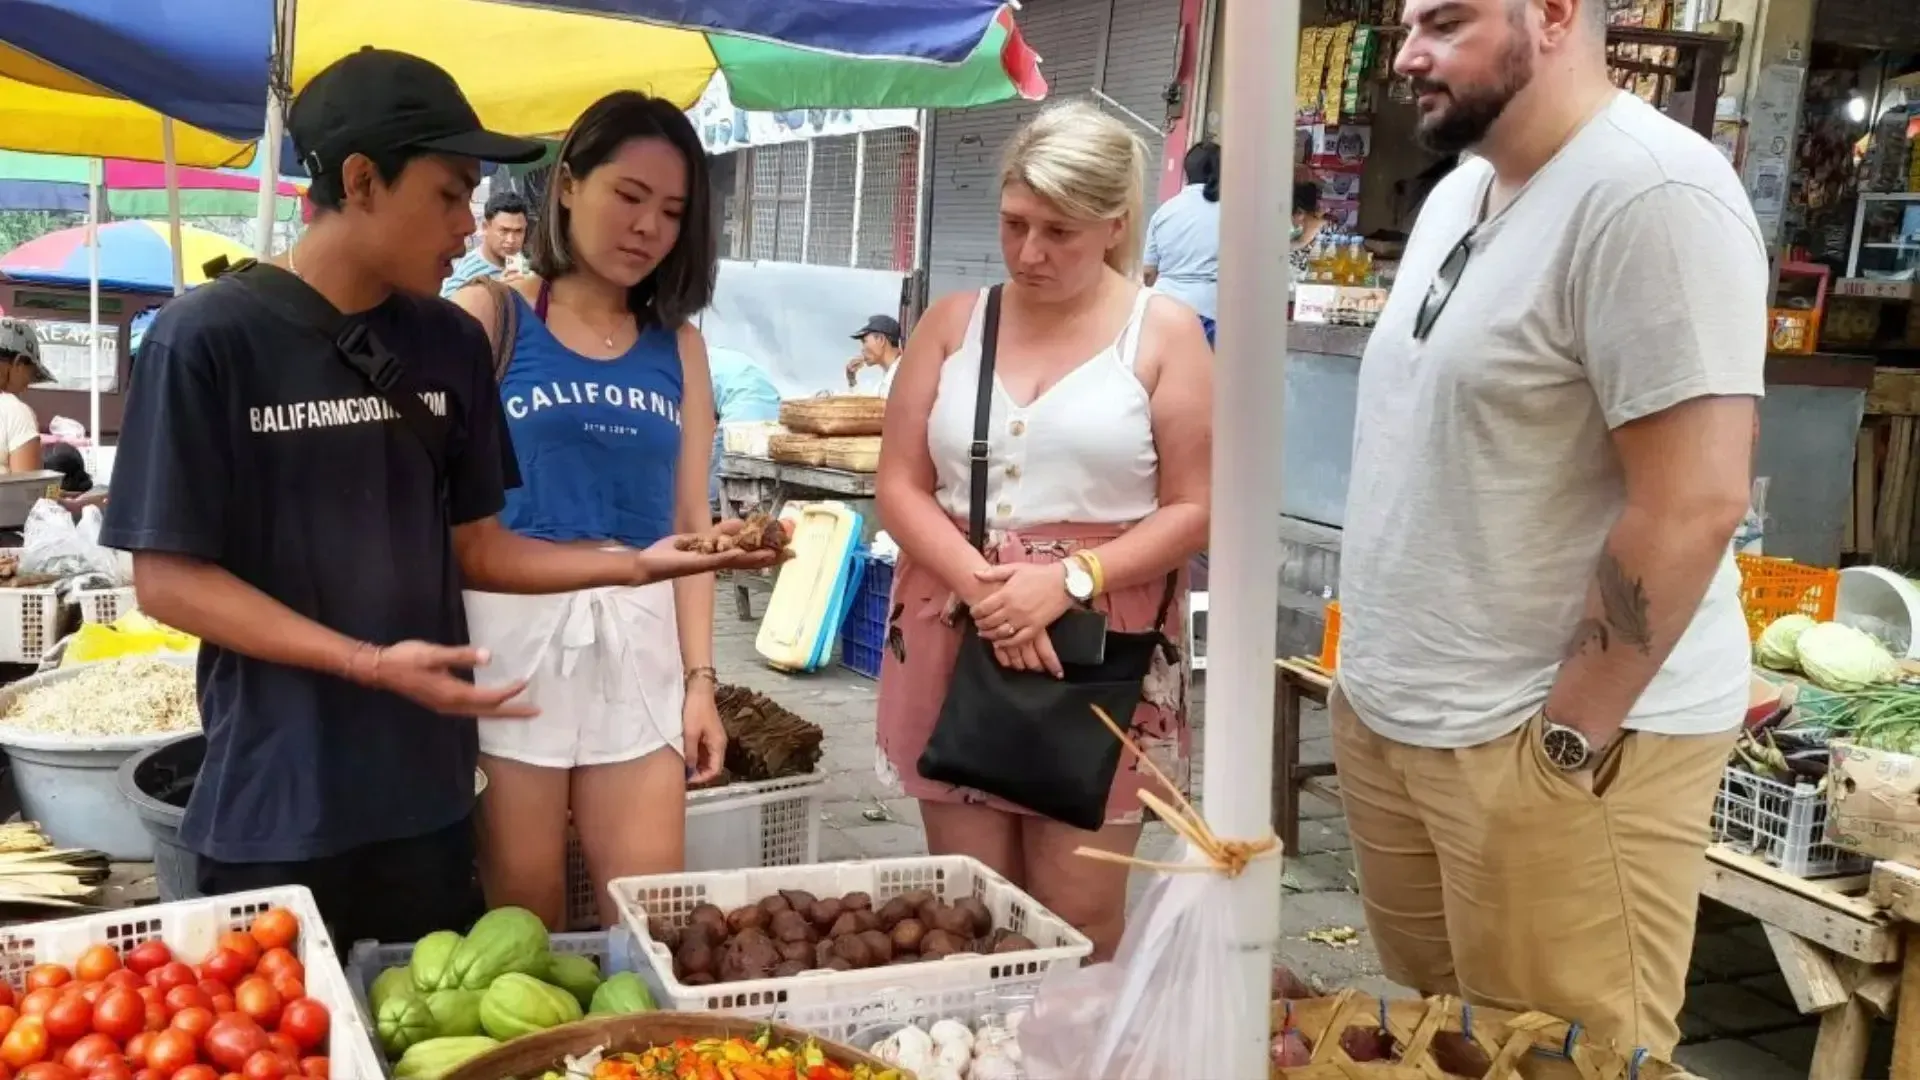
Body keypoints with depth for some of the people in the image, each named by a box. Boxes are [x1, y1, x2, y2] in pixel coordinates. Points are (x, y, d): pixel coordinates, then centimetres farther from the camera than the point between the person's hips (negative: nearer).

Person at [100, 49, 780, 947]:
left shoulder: (451, 344, 4)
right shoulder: (205, 338, -11)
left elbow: (471, 549, 8)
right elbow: (167, 578, -11)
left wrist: (631, 565, -7)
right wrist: (371, 663, -20)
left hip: (427, 792, 4)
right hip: (271, 805, -4)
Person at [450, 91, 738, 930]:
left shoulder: (677, 346, 10)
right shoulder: (489, 317, -1)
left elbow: (690, 522, 10)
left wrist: (700, 676, 5)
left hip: (640, 638, 3)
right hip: (513, 627, -3)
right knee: (523, 912, 7)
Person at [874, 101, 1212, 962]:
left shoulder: (1164, 333, 0)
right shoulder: (953, 322, 8)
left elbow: (1194, 508, -4)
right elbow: (900, 486, 4)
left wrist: (1069, 579, -17)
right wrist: (978, 582, -13)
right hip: (955, 636, 3)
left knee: (1079, 908, 1)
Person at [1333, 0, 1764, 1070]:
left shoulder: (1650, 194, -17)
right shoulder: (1457, 193, 11)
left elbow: (1694, 501, -23)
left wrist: (1569, 736, -18)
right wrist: (1379, 671, 13)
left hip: (1548, 736, -8)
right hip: (1390, 713, 8)